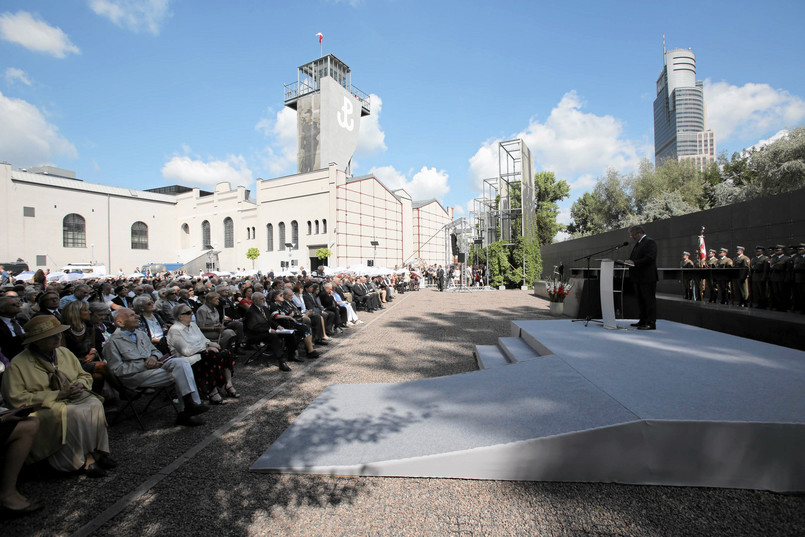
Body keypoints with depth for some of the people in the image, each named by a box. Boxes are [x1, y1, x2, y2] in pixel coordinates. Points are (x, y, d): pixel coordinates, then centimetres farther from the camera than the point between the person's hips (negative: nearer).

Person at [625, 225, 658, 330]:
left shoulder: (649, 242, -13)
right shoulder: (638, 243, 18)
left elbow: (649, 258, -23)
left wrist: (634, 263, -23)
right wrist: (630, 261, 4)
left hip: (647, 278, -10)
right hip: (639, 278, 10)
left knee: (649, 300, -5)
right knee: (641, 301, 16)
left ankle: (651, 323, -1)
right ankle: (643, 321, 26)